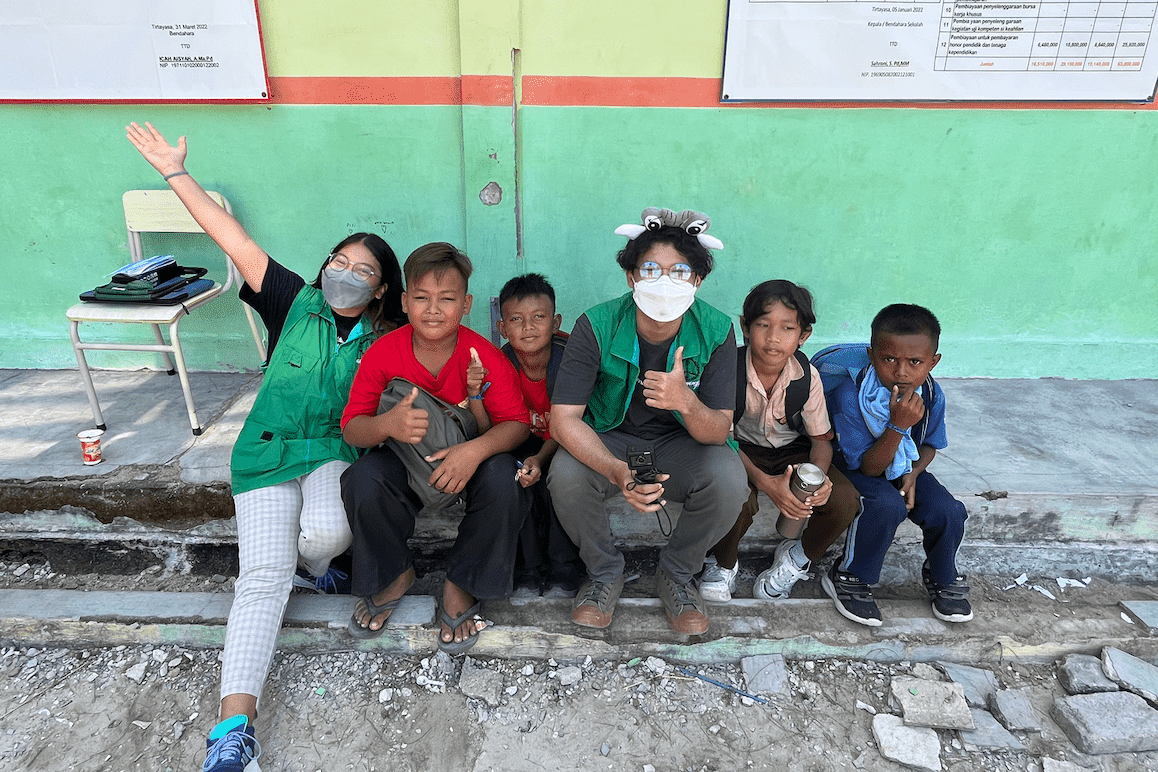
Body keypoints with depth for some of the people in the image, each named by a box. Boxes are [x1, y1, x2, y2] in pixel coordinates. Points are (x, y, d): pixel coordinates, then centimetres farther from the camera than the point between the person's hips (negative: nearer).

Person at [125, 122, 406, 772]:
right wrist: (177, 175, -1)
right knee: (263, 575, -17)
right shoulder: (298, 304, 6)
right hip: (268, 453, 0)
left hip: (335, 453, 0)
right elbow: (240, 245, 1)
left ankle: (313, 559, 7)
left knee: (327, 531, -32)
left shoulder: (385, 342, 7)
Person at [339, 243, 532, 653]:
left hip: (469, 460, -1)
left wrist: (476, 449, -38)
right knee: (361, 481, -29)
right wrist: (387, 425, -37)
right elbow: (351, 427, -11)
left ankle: (461, 586, -5)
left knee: (503, 479, -32)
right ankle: (394, 574, 3)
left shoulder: (486, 357, -17)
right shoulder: (382, 354, -13)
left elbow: (517, 423, -16)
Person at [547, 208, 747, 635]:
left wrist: (687, 403, -44)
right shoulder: (597, 326, -22)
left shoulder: (716, 332, -18)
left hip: (680, 443, 1)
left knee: (729, 478, -29)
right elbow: (563, 418, -25)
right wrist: (618, 473, -42)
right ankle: (605, 572, 1)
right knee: (566, 474, -31)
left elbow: (719, 431, -19)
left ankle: (676, 572, 2)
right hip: (608, 440, 0)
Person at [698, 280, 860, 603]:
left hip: (792, 452, 3)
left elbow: (821, 439, -3)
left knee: (844, 500, -22)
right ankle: (723, 563, 0)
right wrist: (764, 482, -33)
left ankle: (797, 558, 10)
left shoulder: (807, 376, -12)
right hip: (740, 452, -3)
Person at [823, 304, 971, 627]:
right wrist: (898, 426, -40)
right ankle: (847, 577, -10)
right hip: (855, 469, -5)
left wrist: (913, 473, -14)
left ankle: (942, 576, 15)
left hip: (903, 468, 5)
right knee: (888, 505, -34)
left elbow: (929, 445, 7)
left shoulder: (931, 394, -14)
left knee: (948, 511, -19)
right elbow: (870, 468, -26)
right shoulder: (850, 395, -30)